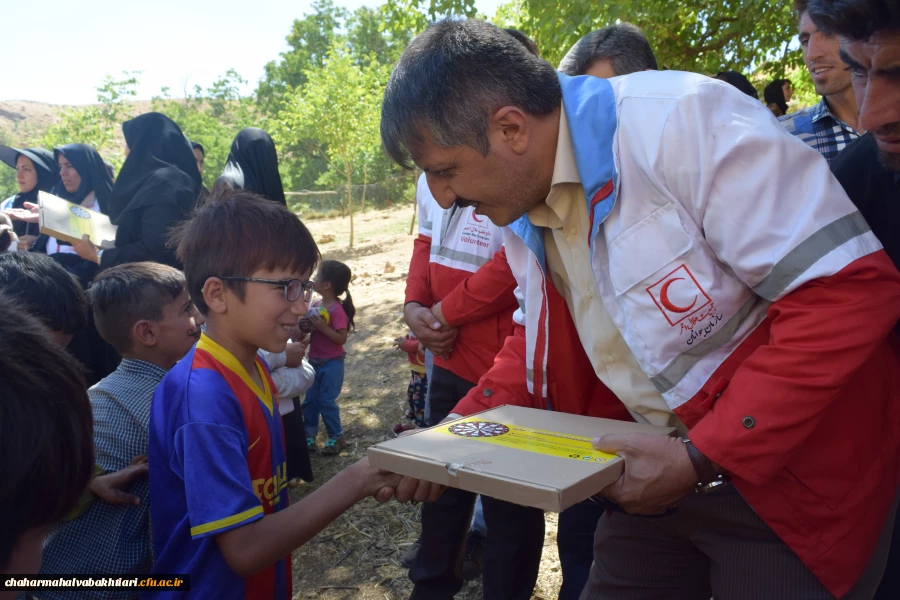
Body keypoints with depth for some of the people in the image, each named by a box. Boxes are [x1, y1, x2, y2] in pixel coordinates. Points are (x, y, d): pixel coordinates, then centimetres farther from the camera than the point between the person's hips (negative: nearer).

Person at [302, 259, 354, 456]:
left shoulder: (337, 310, -20)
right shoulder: (316, 304, 4)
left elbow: (342, 338, -23)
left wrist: (322, 326, -29)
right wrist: (305, 326, -6)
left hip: (332, 364, -8)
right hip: (314, 362, 8)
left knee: (327, 401, -1)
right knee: (310, 400, 12)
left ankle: (337, 437, 14)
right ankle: (309, 436, 25)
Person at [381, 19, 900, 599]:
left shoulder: (680, 118, -24)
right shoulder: (520, 207, 0)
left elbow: (851, 290, -24)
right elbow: (542, 347, 13)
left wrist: (704, 457, -24)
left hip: (788, 481, -6)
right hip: (660, 465, 7)